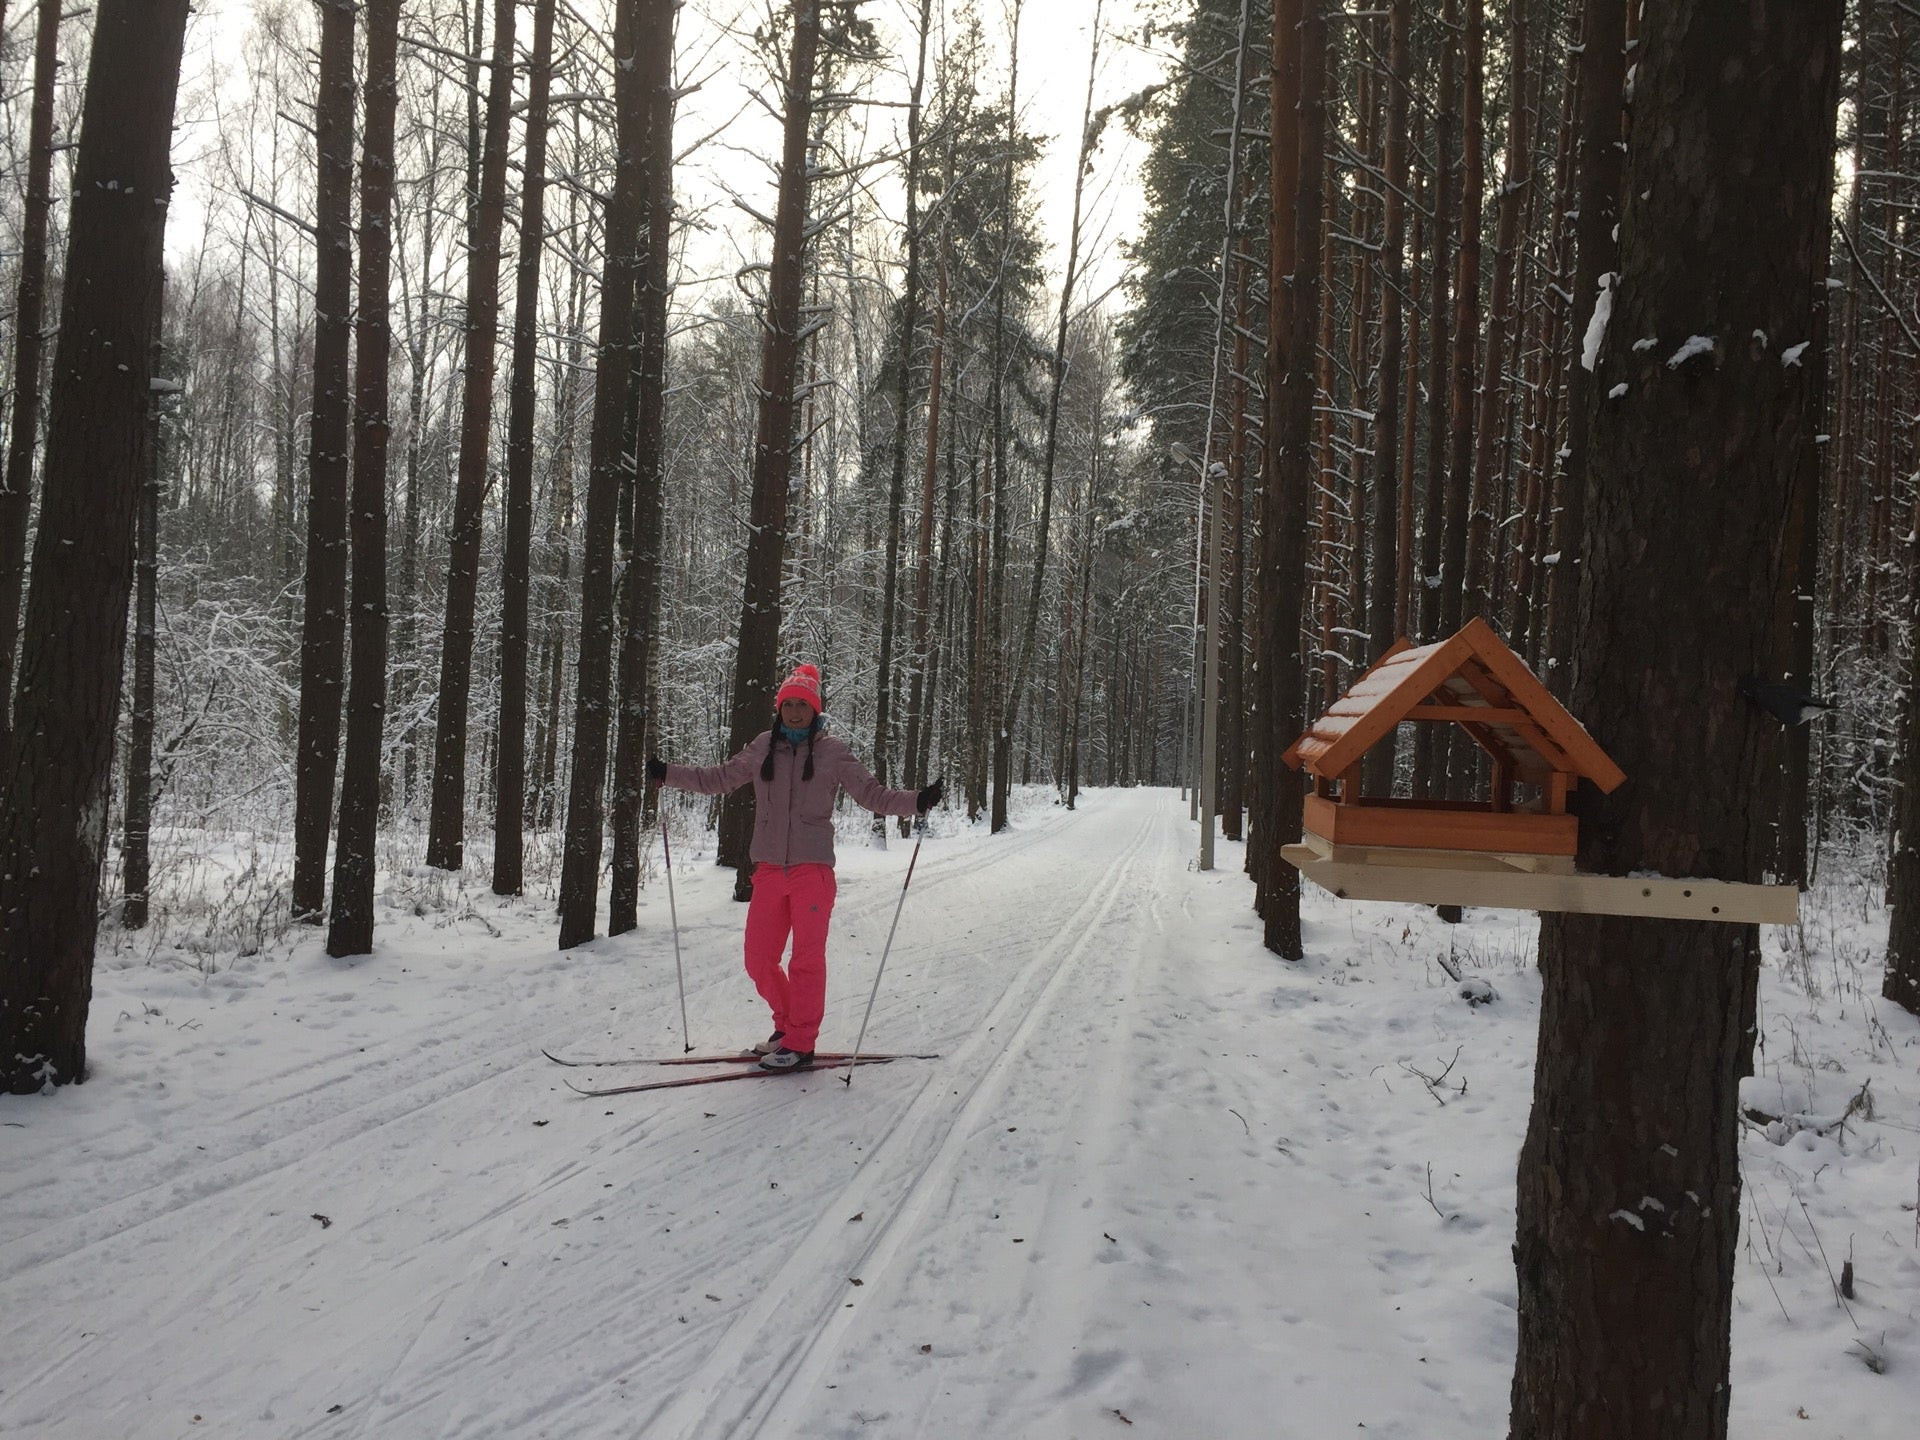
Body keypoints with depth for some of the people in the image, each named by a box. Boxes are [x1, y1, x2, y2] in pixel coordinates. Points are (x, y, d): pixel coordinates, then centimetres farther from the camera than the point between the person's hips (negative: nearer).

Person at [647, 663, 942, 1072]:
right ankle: (787, 1025, 29)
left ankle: (800, 1044, 8)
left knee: (806, 959, -3)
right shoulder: (763, 747, 9)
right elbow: (718, 779, 19)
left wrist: (917, 801, -16)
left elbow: (873, 795, -2)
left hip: (812, 869, -4)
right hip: (769, 870, 4)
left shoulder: (832, 753, -1)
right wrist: (668, 774, 14)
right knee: (759, 960, 7)